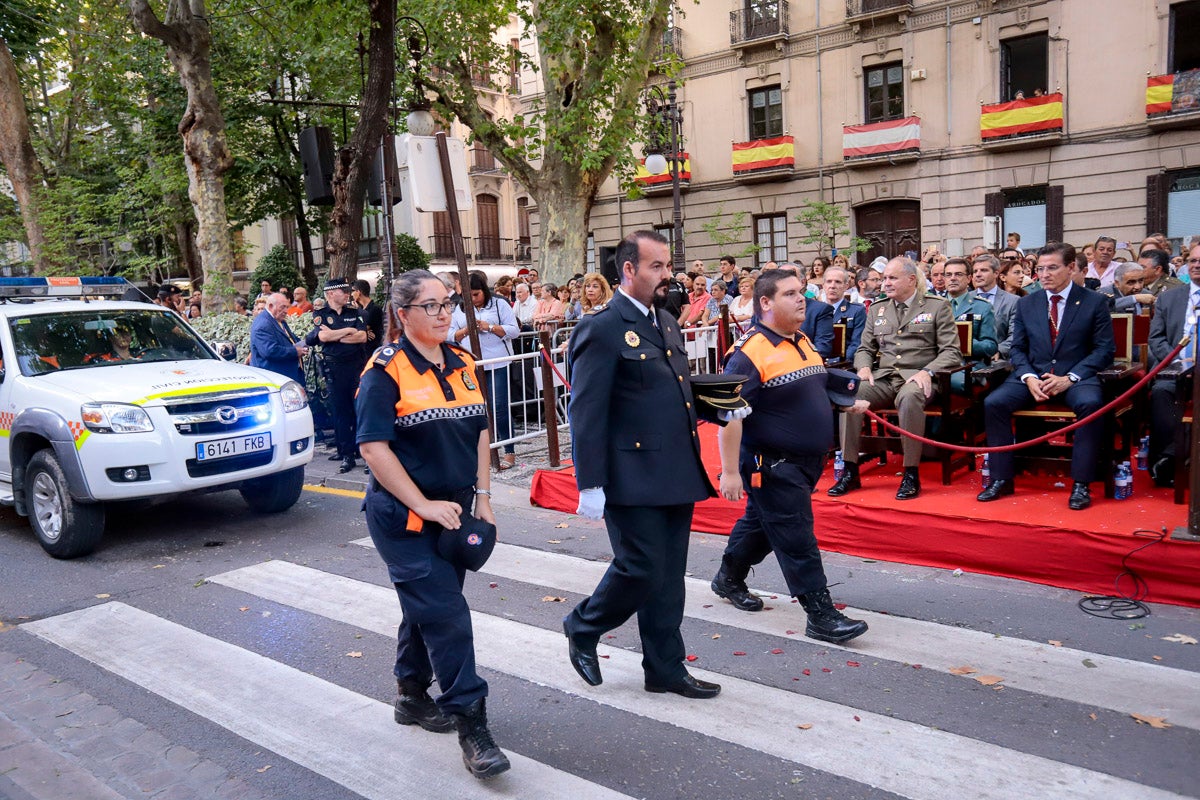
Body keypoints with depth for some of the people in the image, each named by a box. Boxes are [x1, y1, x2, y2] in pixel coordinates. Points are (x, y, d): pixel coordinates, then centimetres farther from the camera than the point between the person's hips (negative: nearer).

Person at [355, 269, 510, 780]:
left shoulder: (461, 363, 8)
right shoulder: (387, 369, -12)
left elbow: (478, 432, 14)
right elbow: (373, 447, -17)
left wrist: (482, 498, 8)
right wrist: (425, 505, -19)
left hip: (453, 513, 7)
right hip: (404, 518, -7)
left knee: (426, 607, 19)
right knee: (446, 615, -8)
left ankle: (411, 696, 38)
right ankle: (471, 725, 2)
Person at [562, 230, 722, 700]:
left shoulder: (667, 323, 15)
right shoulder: (601, 329, -11)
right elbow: (586, 413, -15)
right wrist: (590, 484, -17)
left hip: (676, 475, 8)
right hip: (633, 477, -8)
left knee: (668, 577, 13)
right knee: (641, 568, -3)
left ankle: (665, 669, 27)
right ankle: (582, 629, 25)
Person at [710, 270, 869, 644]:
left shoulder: (802, 342, 9)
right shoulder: (750, 352, -20)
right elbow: (730, 415, -23)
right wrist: (730, 471, -25)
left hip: (807, 461, 9)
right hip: (773, 466, -9)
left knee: (761, 522, 23)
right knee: (796, 540, -3)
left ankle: (729, 579, 42)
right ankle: (822, 616, 6)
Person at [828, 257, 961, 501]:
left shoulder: (937, 307, 8)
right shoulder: (877, 310, 20)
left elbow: (951, 352, 0)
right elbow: (865, 349, 22)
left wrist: (927, 371, -18)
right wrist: (864, 367, -1)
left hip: (915, 379, -4)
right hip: (882, 378, 4)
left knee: (909, 397, -39)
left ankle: (911, 474, -28)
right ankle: (850, 471, -20)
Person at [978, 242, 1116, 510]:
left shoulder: (1094, 302, 3)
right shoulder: (1026, 304, 11)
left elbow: (1105, 349, -2)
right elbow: (1017, 348, 11)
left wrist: (1070, 378, -16)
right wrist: (1028, 377, -10)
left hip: (1076, 376, -3)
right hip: (1033, 375, 3)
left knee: (1090, 404, -36)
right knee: (993, 403, -23)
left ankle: (1080, 484, -23)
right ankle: (1001, 479, -14)